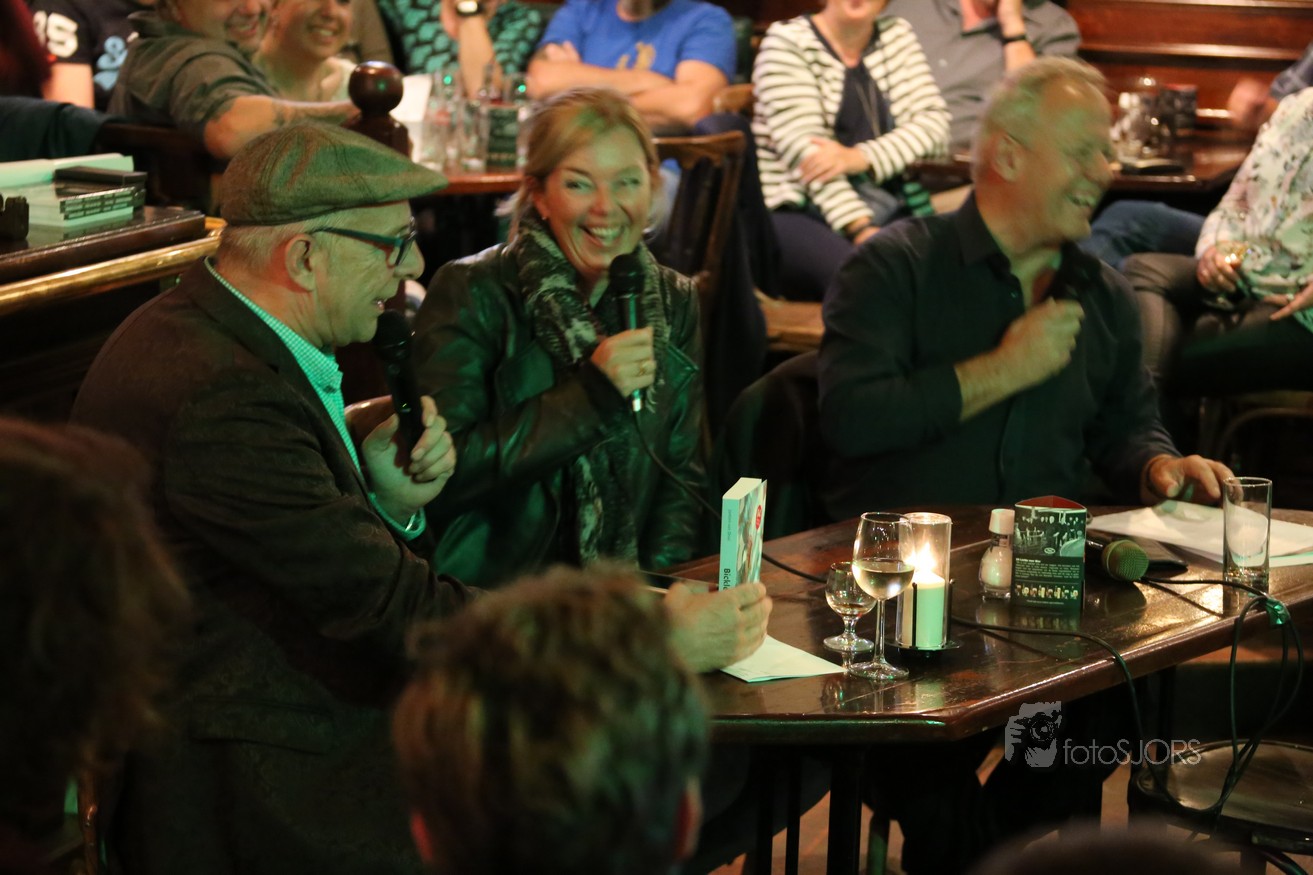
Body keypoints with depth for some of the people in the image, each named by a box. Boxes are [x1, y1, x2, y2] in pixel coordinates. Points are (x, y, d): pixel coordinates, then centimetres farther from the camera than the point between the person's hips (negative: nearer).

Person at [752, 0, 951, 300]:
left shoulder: (897, 35, 17)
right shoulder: (787, 41, 1)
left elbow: (934, 122, 5)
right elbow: (803, 149, -11)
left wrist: (859, 157, -14)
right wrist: (861, 230, -23)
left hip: (889, 213, 5)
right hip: (796, 214, -4)